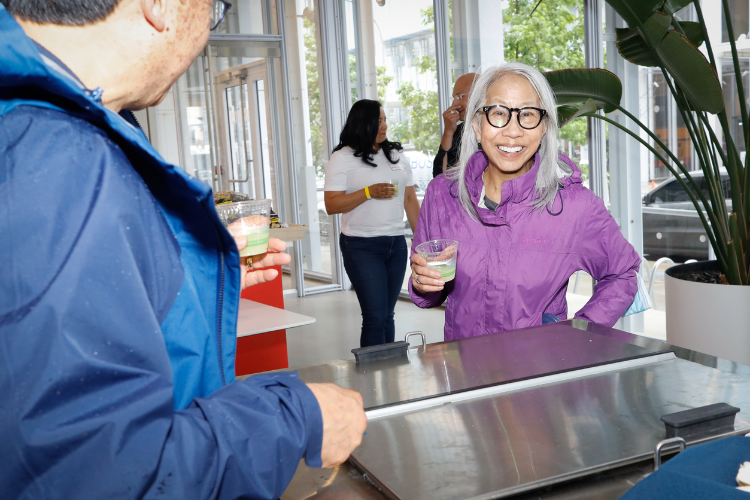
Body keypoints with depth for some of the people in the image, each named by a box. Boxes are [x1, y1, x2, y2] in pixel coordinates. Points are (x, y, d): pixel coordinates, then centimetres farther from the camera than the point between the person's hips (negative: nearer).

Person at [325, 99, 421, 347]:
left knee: (387, 315, 10)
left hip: (396, 243, 5)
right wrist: (369, 192, -19)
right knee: (375, 317, -9)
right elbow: (331, 205, -10)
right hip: (362, 246, -5)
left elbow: (411, 201, 15)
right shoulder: (342, 158, -3)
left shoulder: (397, 156, 13)